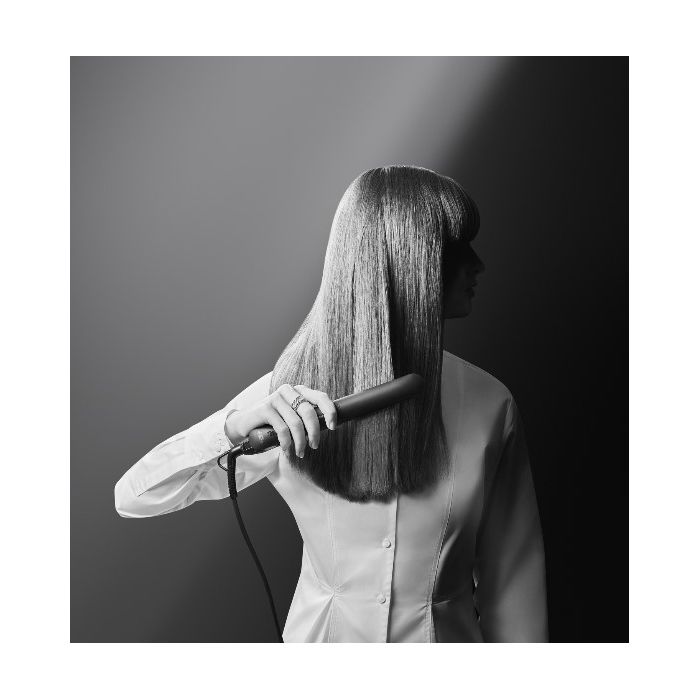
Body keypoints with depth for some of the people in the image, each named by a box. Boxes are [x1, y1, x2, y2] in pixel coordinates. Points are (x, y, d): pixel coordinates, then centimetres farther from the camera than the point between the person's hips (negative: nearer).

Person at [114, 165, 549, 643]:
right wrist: (234, 426, -33)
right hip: (319, 634, 0)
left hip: (447, 635, 1)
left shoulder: (488, 406, -15)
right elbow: (134, 497, -17)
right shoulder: (290, 390, -16)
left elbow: (511, 583, -8)